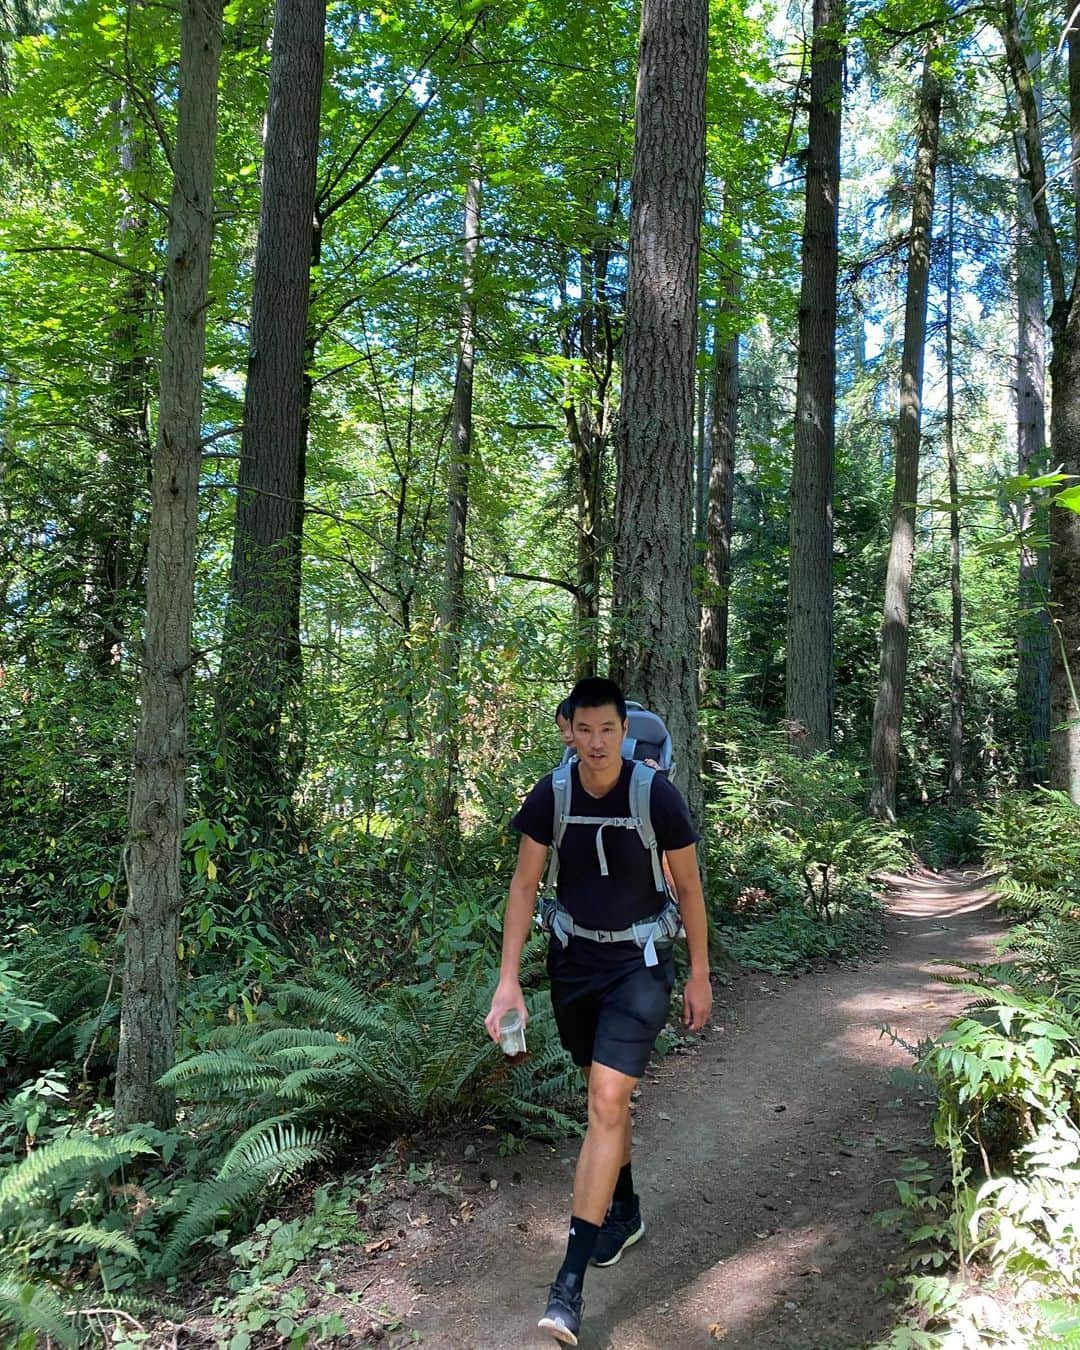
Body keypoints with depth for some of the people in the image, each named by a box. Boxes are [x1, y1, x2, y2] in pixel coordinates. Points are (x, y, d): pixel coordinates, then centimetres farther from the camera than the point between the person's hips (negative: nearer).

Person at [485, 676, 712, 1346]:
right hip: (573, 958, 3)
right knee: (606, 1094, 18)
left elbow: (689, 887, -6)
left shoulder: (657, 795, -18)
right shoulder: (551, 796, -11)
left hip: (639, 963, -3)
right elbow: (525, 884, -5)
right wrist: (509, 979, -11)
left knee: (607, 1102, -12)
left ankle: (571, 1280, -4)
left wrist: (699, 976, 0)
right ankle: (626, 1211, 42)